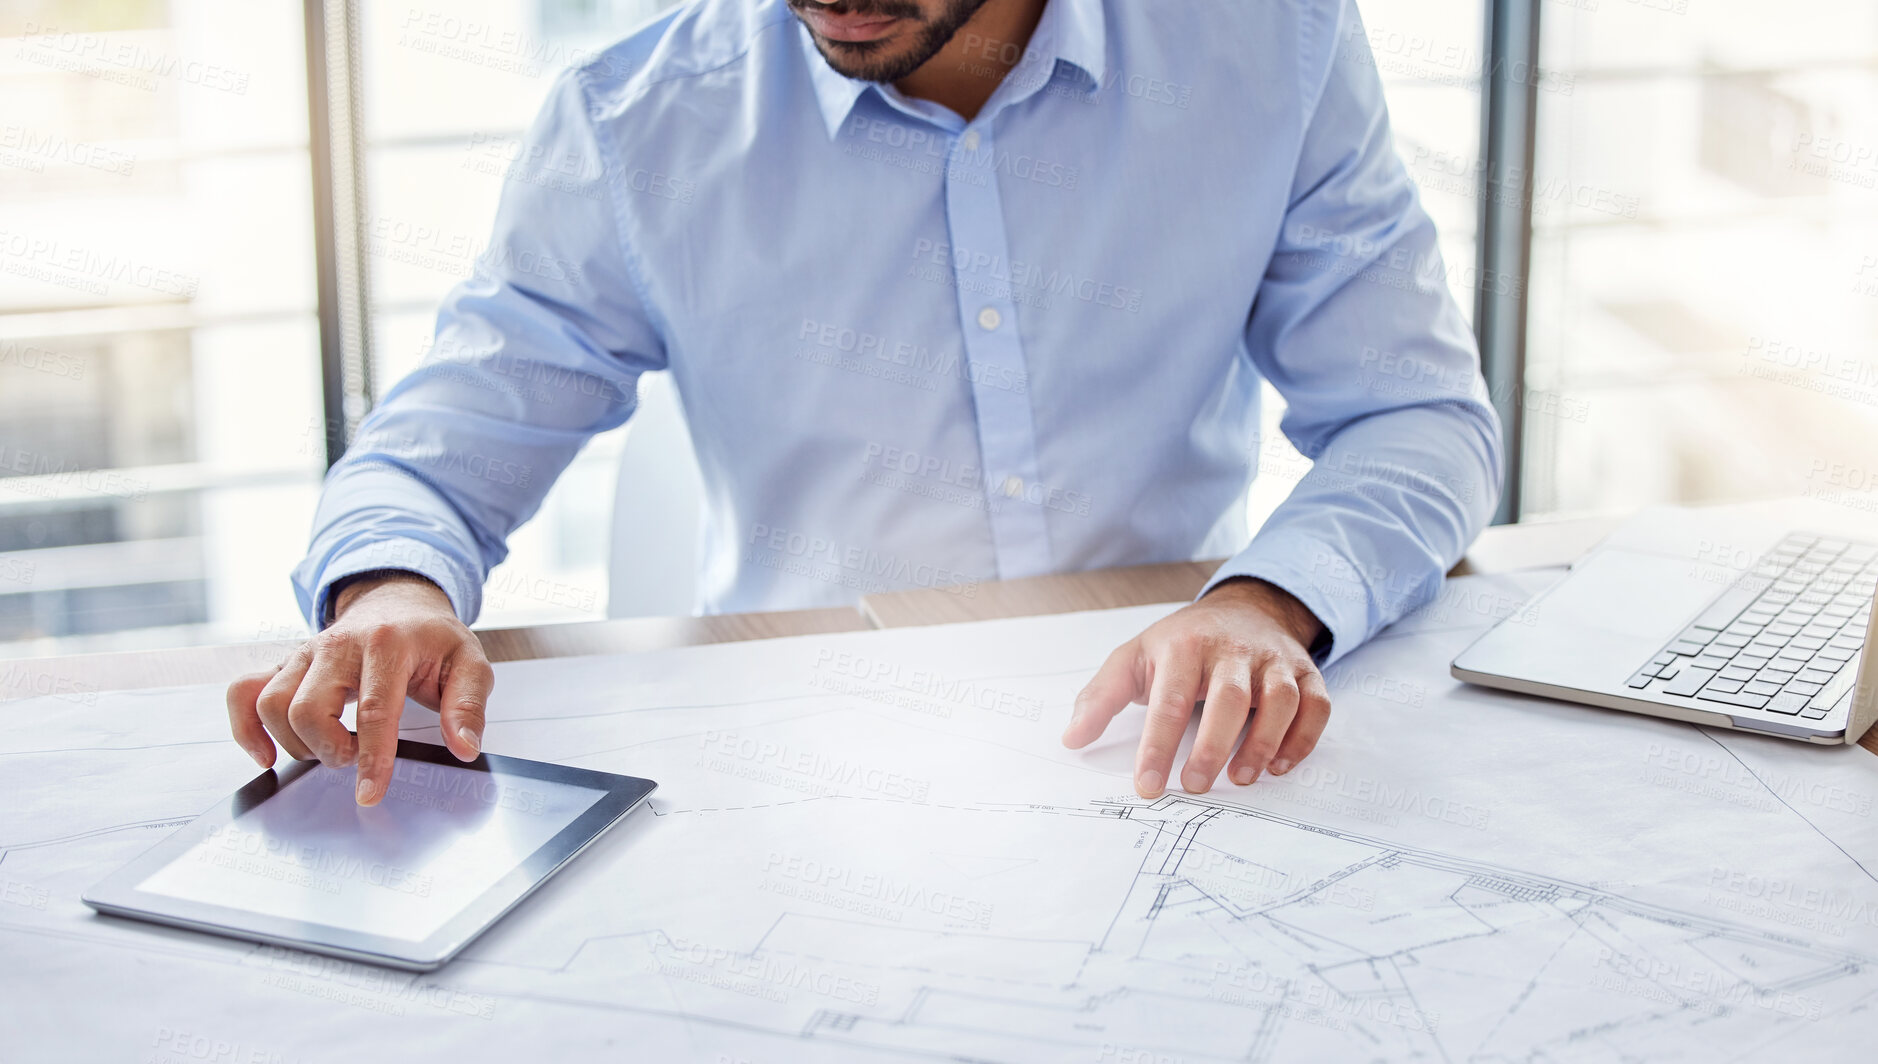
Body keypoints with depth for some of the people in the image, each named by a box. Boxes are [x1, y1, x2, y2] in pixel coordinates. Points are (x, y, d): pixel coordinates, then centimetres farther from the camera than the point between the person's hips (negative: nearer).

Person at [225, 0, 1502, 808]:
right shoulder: (639, 128, -5)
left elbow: (1418, 413, -1)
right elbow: (440, 456, 2)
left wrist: (1271, 603, -23)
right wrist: (389, 589, -23)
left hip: (1173, 757, 0)